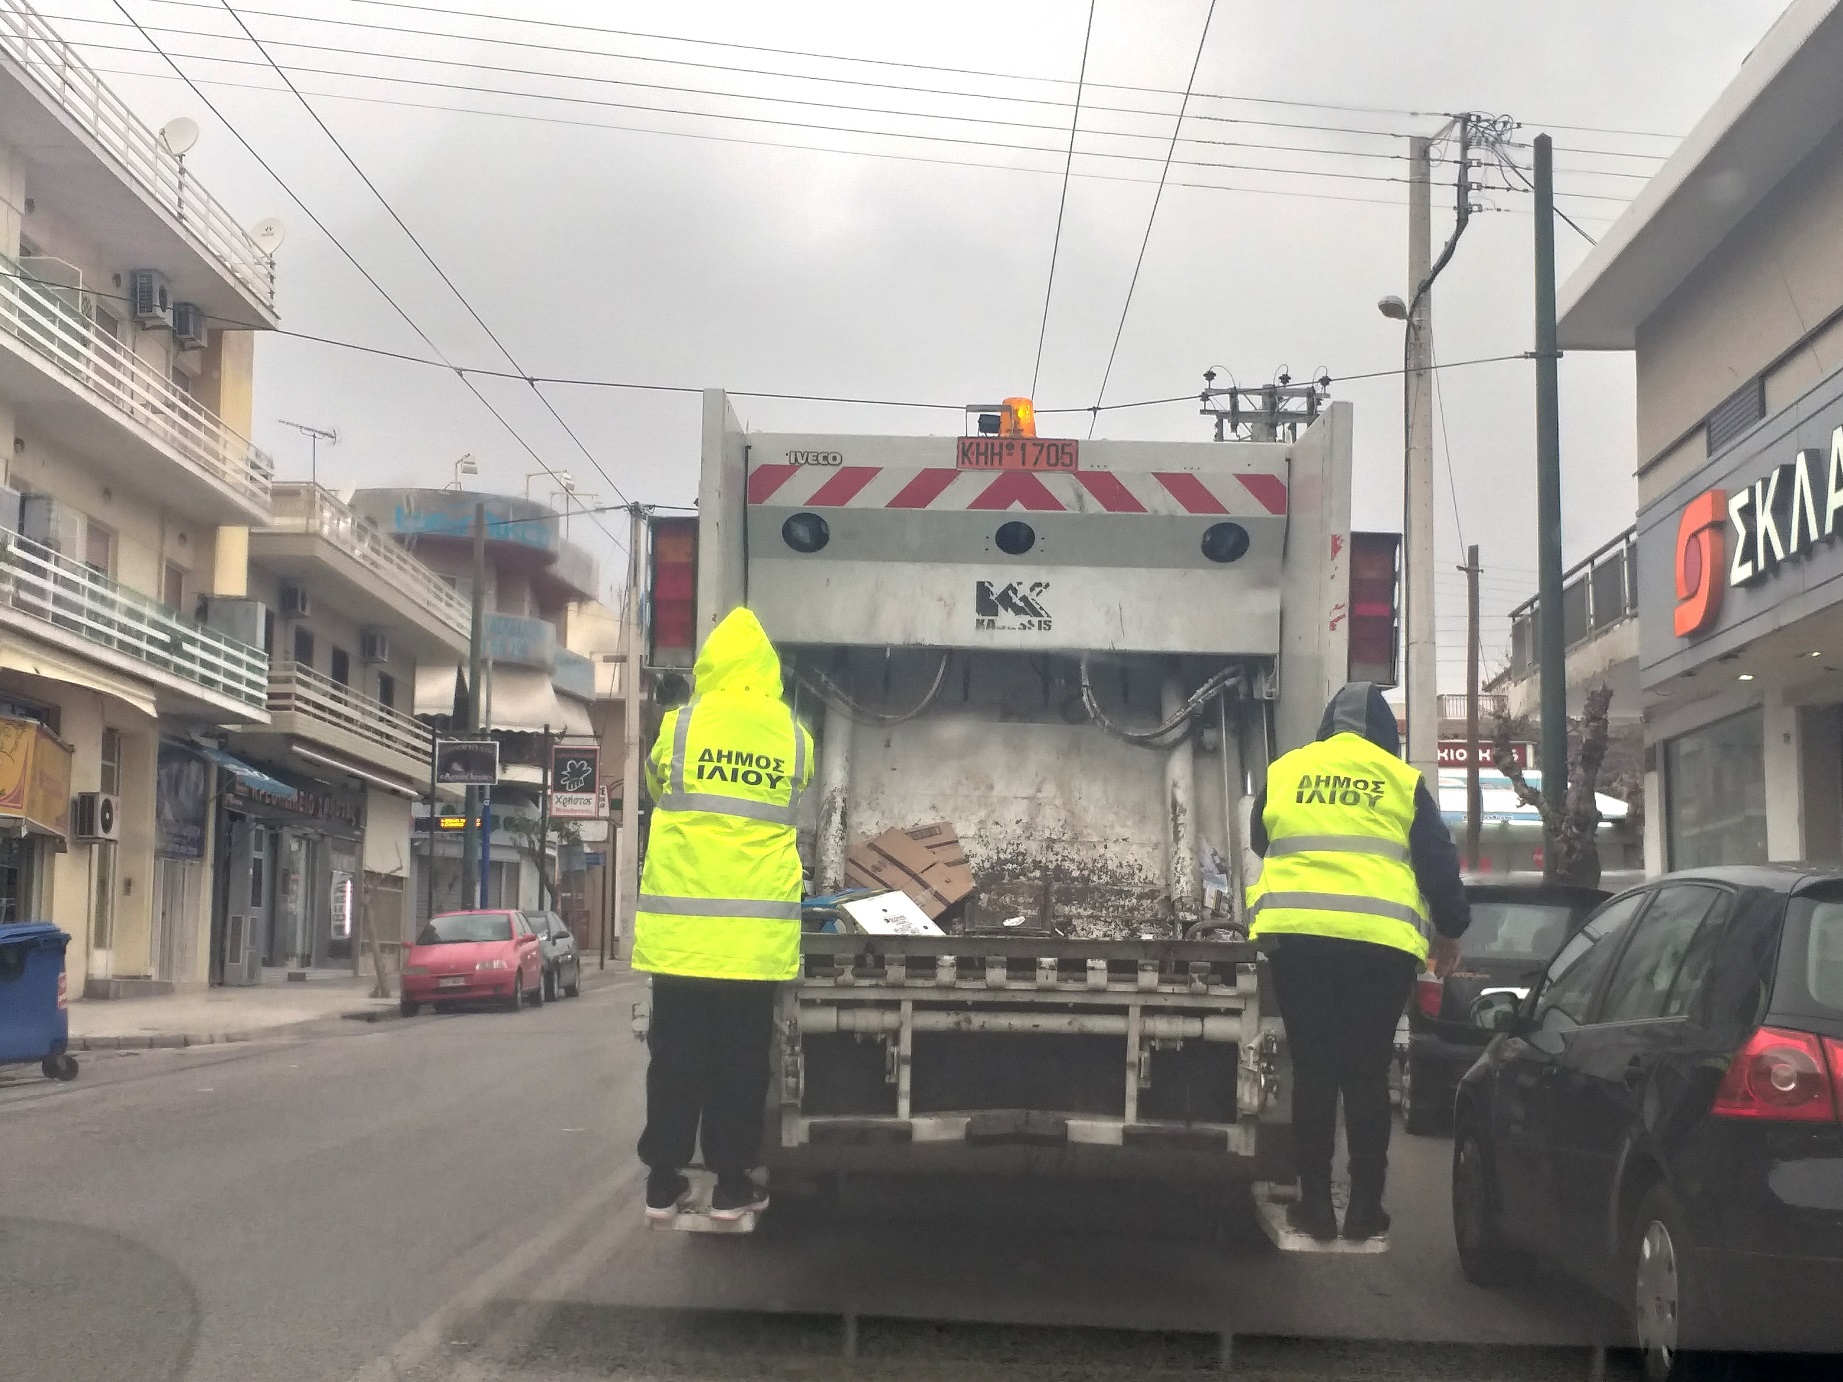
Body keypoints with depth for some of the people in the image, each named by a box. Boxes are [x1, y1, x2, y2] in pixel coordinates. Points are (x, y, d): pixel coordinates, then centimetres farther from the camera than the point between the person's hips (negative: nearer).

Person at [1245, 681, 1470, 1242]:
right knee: (1367, 1074, 6)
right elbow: (1438, 862, 10)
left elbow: (1260, 845, 28)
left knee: (1312, 1069, 7)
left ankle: (1315, 1202, 7)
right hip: (1381, 943, -1)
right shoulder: (1402, 781, 9)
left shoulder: (1285, 771, 15)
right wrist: (1451, 929, 23)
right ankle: (1365, 1206, 8)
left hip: (1294, 936, 1)